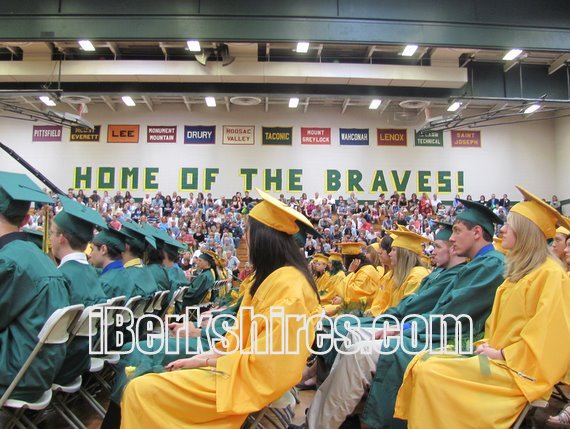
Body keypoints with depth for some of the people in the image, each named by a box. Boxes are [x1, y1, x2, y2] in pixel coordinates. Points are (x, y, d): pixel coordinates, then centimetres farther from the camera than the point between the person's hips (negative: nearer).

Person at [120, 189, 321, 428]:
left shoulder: (288, 284, -22)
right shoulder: (277, 277, 10)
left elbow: (268, 358, -23)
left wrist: (207, 360, -12)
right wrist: (202, 357, 5)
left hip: (252, 379, -10)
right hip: (244, 368, 10)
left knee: (141, 390, -12)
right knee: (142, 385, 9)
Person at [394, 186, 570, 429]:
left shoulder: (550, 275, -12)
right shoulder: (520, 272, 17)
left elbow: (547, 336, -18)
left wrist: (501, 353, -15)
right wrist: (488, 345, 4)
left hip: (518, 369, -8)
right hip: (500, 357, 9)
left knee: (432, 374, -23)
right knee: (422, 364, -8)